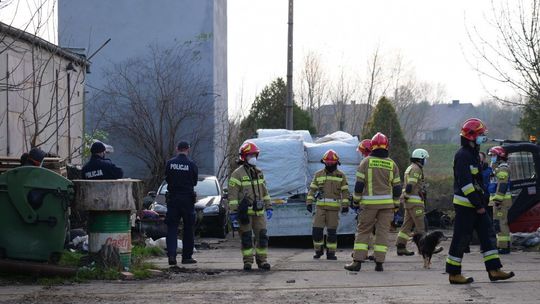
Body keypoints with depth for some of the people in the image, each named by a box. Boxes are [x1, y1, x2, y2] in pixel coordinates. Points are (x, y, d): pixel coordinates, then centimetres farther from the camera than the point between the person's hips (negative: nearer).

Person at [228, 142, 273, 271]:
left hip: (259, 211, 5)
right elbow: (233, 194, -8)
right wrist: (233, 212, -12)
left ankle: (262, 260, 10)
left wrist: (268, 207, 15)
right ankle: (248, 261, 6)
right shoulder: (238, 174, -5)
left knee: (262, 235, 2)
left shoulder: (259, 173, 15)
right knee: (246, 237, 0)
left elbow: (264, 191, 21)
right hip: (245, 212, -5)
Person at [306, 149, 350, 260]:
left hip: (334, 208, -1)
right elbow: (312, 189, 9)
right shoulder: (318, 174, 9)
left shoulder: (341, 176, 5)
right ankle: (318, 250, 12)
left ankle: (331, 253, 7)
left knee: (332, 231, 0)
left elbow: (345, 192, 2)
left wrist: (345, 205, -7)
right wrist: (309, 202, -1)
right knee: (317, 229, -5)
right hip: (320, 206, 1)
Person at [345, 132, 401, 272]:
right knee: (383, 232, 5)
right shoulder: (392, 164, 5)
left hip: (369, 203, -2)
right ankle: (379, 262, 1)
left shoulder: (366, 161, -3)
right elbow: (397, 187, 6)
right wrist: (395, 205, 16)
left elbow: (359, 184, -4)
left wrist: (356, 200, 7)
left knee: (363, 230, 4)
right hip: (387, 203, 2)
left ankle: (357, 261, -3)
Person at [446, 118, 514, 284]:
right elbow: (465, 183, -22)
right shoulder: (462, 156, -16)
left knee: (486, 233, 6)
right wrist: (478, 205, -21)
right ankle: (454, 274, 4)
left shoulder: (473, 155, 17)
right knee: (461, 238, -3)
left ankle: (494, 270, 6)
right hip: (465, 204, -10)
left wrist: (480, 203, 18)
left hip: (475, 204, 10)